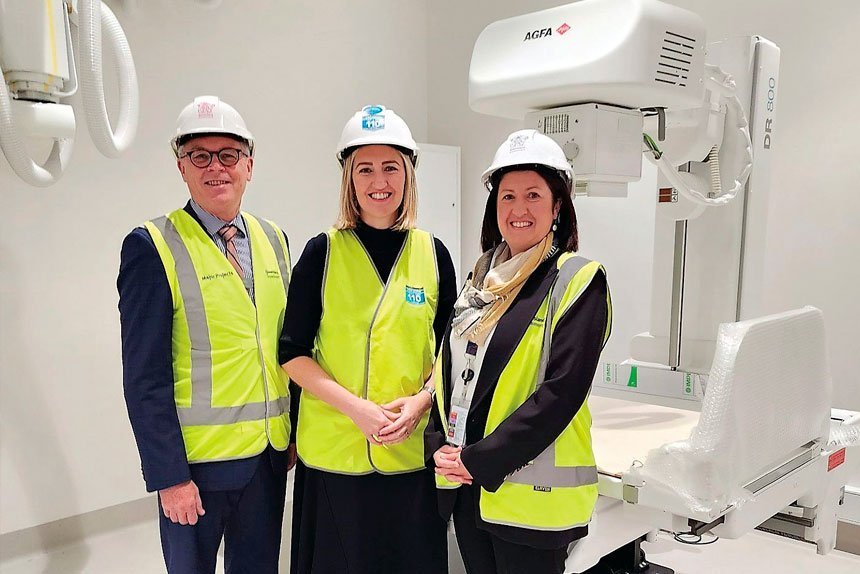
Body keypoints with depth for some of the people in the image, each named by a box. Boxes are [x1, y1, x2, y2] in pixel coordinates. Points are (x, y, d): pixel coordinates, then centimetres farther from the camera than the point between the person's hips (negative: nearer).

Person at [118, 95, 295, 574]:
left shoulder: (273, 239, 6)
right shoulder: (152, 246, -10)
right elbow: (145, 377, -13)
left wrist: (296, 431, 9)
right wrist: (169, 476, -14)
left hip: (271, 455, 5)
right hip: (197, 460, -5)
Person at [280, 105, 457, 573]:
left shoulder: (433, 253, 3)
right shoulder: (323, 252, -3)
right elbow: (293, 352, -4)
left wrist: (421, 400, -9)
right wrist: (354, 406, -16)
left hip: (412, 449, 2)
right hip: (333, 450, -1)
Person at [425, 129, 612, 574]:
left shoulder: (579, 280, -10)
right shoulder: (483, 276, 10)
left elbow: (561, 390, -18)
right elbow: (449, 366, 12)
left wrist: (481, 460, -18)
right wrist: (440, 446, -2)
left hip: (530, 494, -6)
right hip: (467, 487, 6)